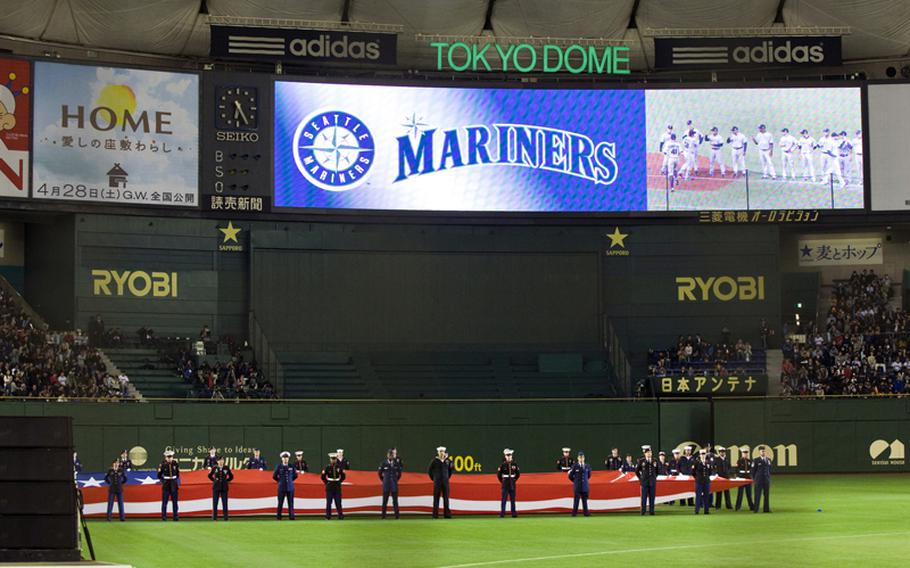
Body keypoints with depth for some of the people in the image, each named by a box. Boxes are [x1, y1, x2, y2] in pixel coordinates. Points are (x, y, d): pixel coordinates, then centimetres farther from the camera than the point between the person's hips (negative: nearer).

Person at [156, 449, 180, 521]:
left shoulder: (175, 464, 1)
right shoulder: (162, 465, -7)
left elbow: (178, 474, 12)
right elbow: (159, 475, 1)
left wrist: (178, 482, 6)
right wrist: (162, 482, -4)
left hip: (174, 484, 3)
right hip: (166, 485, -3)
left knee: (175, 501, 6)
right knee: (164, 501, -1)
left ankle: (175, 516, 11)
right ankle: (164, 516, 4)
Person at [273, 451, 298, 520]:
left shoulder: (291, 466, 5)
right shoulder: (279, 466, 0)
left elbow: (295, 475, 18)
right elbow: (274, 476, 6)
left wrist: (290, 480, 11)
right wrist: (280, 481, 9)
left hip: (290, 487, 2)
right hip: (281, 487, -2)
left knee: (290, 503, 0)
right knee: (280, 503, 0)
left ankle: (291, 516, 2)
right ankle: (279, 517, 6)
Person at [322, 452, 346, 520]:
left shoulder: (339, 467, 2)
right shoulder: (327, 467, -3)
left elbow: (343, 476, 14)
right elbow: (323, 477, 3)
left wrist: (340, 482, 5)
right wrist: (327, 483, 0)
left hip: (337, 486, 1)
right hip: (329, 486, -1)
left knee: (338, 502, 1)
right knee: (329, 502, 1)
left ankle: (341, 516, 4)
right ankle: (328, 516, 5)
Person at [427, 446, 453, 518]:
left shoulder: (447, 461, 4)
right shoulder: (435, 461, -4)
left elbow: (451, 469, 20)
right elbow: (429, 470, 3)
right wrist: (433, 478, 3)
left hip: (445, 482, 3)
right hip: (437, 482, -3)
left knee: (446, 497, 3)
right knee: (436, 497, -1)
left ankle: (447, 513, 5)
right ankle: (435, 514, 0)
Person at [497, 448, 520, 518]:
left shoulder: (514, 464, 3)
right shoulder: (503, 465, -6)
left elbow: (518, 473, 14)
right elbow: (498, 474, -1)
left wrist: (514, 480, 9)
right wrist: (502, 481, 3)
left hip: (512, 483, 3)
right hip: (505, 483, -3)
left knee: (512, 498, 7)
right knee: (504, 498, -4)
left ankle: (514, 512, 10)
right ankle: (502, 513, -4)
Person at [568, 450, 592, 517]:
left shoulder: (587, 466, 5)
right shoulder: (575, 466, -7)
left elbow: (589, 475, 22)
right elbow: (570, 476, 0)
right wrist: (575, 481, 6)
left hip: (585, 486, 3)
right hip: (577, 486, -3)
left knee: (585, 499, 6)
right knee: (576, 499, -2)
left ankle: (586, 513, 10)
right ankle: (574, 513, 3)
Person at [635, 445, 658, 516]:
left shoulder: (654, 461, 7)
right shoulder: (641, 461, 0)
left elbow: (657, 471, 21)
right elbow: (637, 471, 9)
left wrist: (655, 477, 12)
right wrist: (640, 478, 5)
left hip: (652, 482, 2)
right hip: (644, 481, -2)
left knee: (652, 496, 2)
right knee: (644, 497, -2)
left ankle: (651, 511, 6)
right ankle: (643, 511, 1)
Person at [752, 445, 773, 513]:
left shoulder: (768, 459, 10)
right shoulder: (756, 460, -4)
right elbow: (753, 470, 0)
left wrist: (769, 477, 12)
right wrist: (754, 479, 0)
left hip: (767, 480, 4)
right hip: (759, 480, -4)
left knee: (767, 494, 4)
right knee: (757, 494, -4)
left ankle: (766, 509, 9)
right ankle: (755, 509, -1)